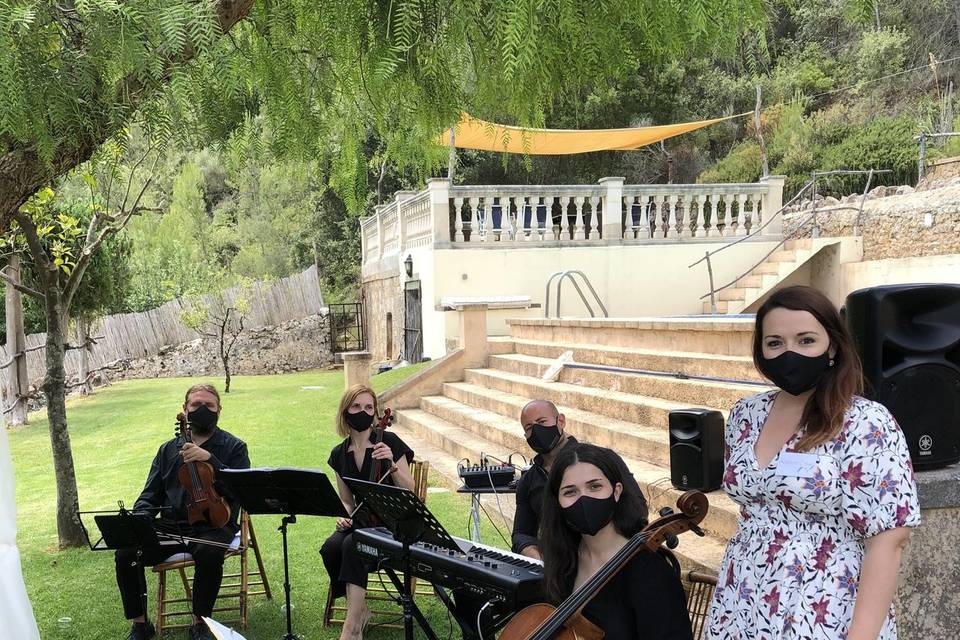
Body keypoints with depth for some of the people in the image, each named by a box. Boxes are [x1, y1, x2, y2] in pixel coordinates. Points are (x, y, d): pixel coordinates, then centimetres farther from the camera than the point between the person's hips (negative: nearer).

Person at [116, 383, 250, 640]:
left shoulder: (233, 446, 6)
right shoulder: (168, 450, 18)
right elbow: (150, 496, 17)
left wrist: (210, 459, -19)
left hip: (213, 525, -4)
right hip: (170, 527, 4)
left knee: (209, 554, -36)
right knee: (125, 553, -19)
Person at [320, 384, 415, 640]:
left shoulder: (389, 442, -7)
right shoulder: (339, 454, 7)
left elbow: (409, 491, -8)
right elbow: (346, 500, 15)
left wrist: (391, 465, -23)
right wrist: (344, 516, -6)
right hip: (360, 520, 5)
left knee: (352, 545, -32)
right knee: (330, 548, -26)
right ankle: (359, 610, -6)